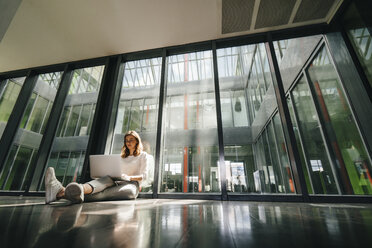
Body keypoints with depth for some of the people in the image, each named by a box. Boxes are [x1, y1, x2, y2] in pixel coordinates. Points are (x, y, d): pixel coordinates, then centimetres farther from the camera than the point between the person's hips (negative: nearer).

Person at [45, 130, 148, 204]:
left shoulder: (143, 155, 12)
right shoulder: (123, 156, 29)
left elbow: (143, 176, 1)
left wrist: (129, 177, -16)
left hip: (132, 185, -5)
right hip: (118, 182, 5)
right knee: (108, 179, -30)